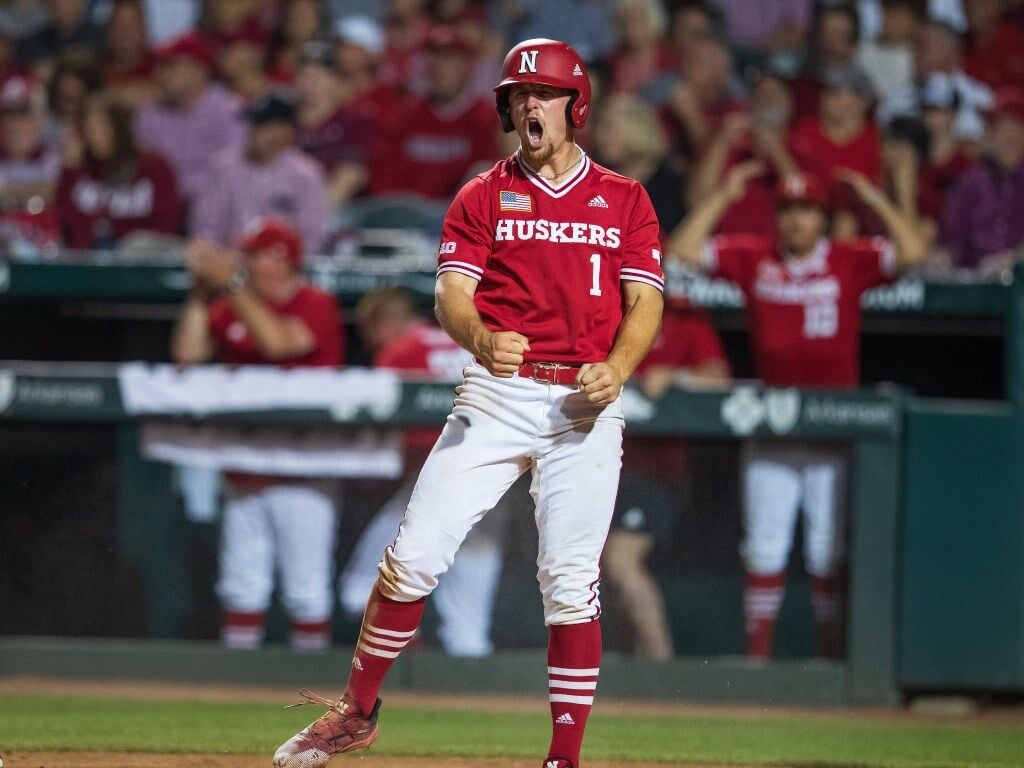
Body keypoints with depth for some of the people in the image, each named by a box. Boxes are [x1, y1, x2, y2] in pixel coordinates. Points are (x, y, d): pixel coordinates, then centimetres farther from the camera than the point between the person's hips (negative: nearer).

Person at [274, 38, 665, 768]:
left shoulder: (625, 200, 10)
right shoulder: (483, 196, 9)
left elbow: (645, 302, 3)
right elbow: (452, 295, -2)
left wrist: (616, 367, -18)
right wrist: (483, 338, -26)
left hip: (585, 406, -1)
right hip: (497, 397, 1)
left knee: (570, 583, -5)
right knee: (415, 556, -6)